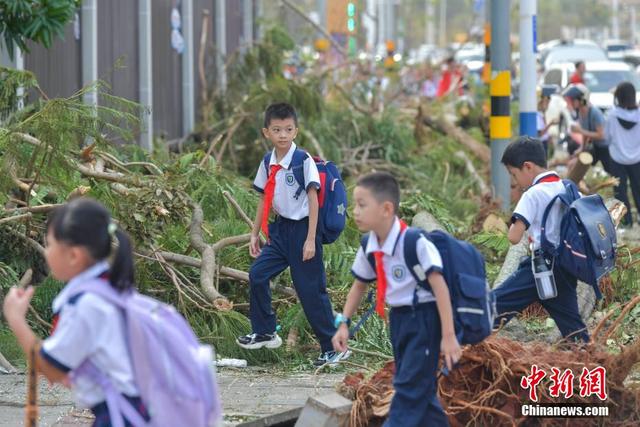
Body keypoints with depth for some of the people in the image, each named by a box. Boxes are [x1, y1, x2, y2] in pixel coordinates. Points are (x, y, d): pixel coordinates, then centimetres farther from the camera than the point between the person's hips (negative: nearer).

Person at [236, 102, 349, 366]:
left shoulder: (304, 161, -13)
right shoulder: (267, 164, 4)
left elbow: (313, 200, -13)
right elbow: (264, 201, 14)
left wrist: (311, 239, -16)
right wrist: (255, 234, 14)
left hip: (302, 229, -6)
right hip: (280, 229, 6)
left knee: (311, 290, -3)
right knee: (257, 275, -3)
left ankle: (334, 348, 5)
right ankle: (264, 332, 14)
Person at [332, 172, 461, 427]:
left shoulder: (414, 241, -24)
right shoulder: (369, 247, -1)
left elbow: (439, 286, -23)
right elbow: (360, 284, 17)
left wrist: (448, 336, -25)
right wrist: (344, 323, 11)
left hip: (425, 318, -8)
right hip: (399, 319, 8)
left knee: (410, 387, -9)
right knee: (420, 387, 15)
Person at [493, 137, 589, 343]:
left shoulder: (534, 194, -10)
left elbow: (514, 237, -17)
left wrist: (515, 225, 5)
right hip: (567, 268, 7)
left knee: (496, 303, -11)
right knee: (570, 320, 12)